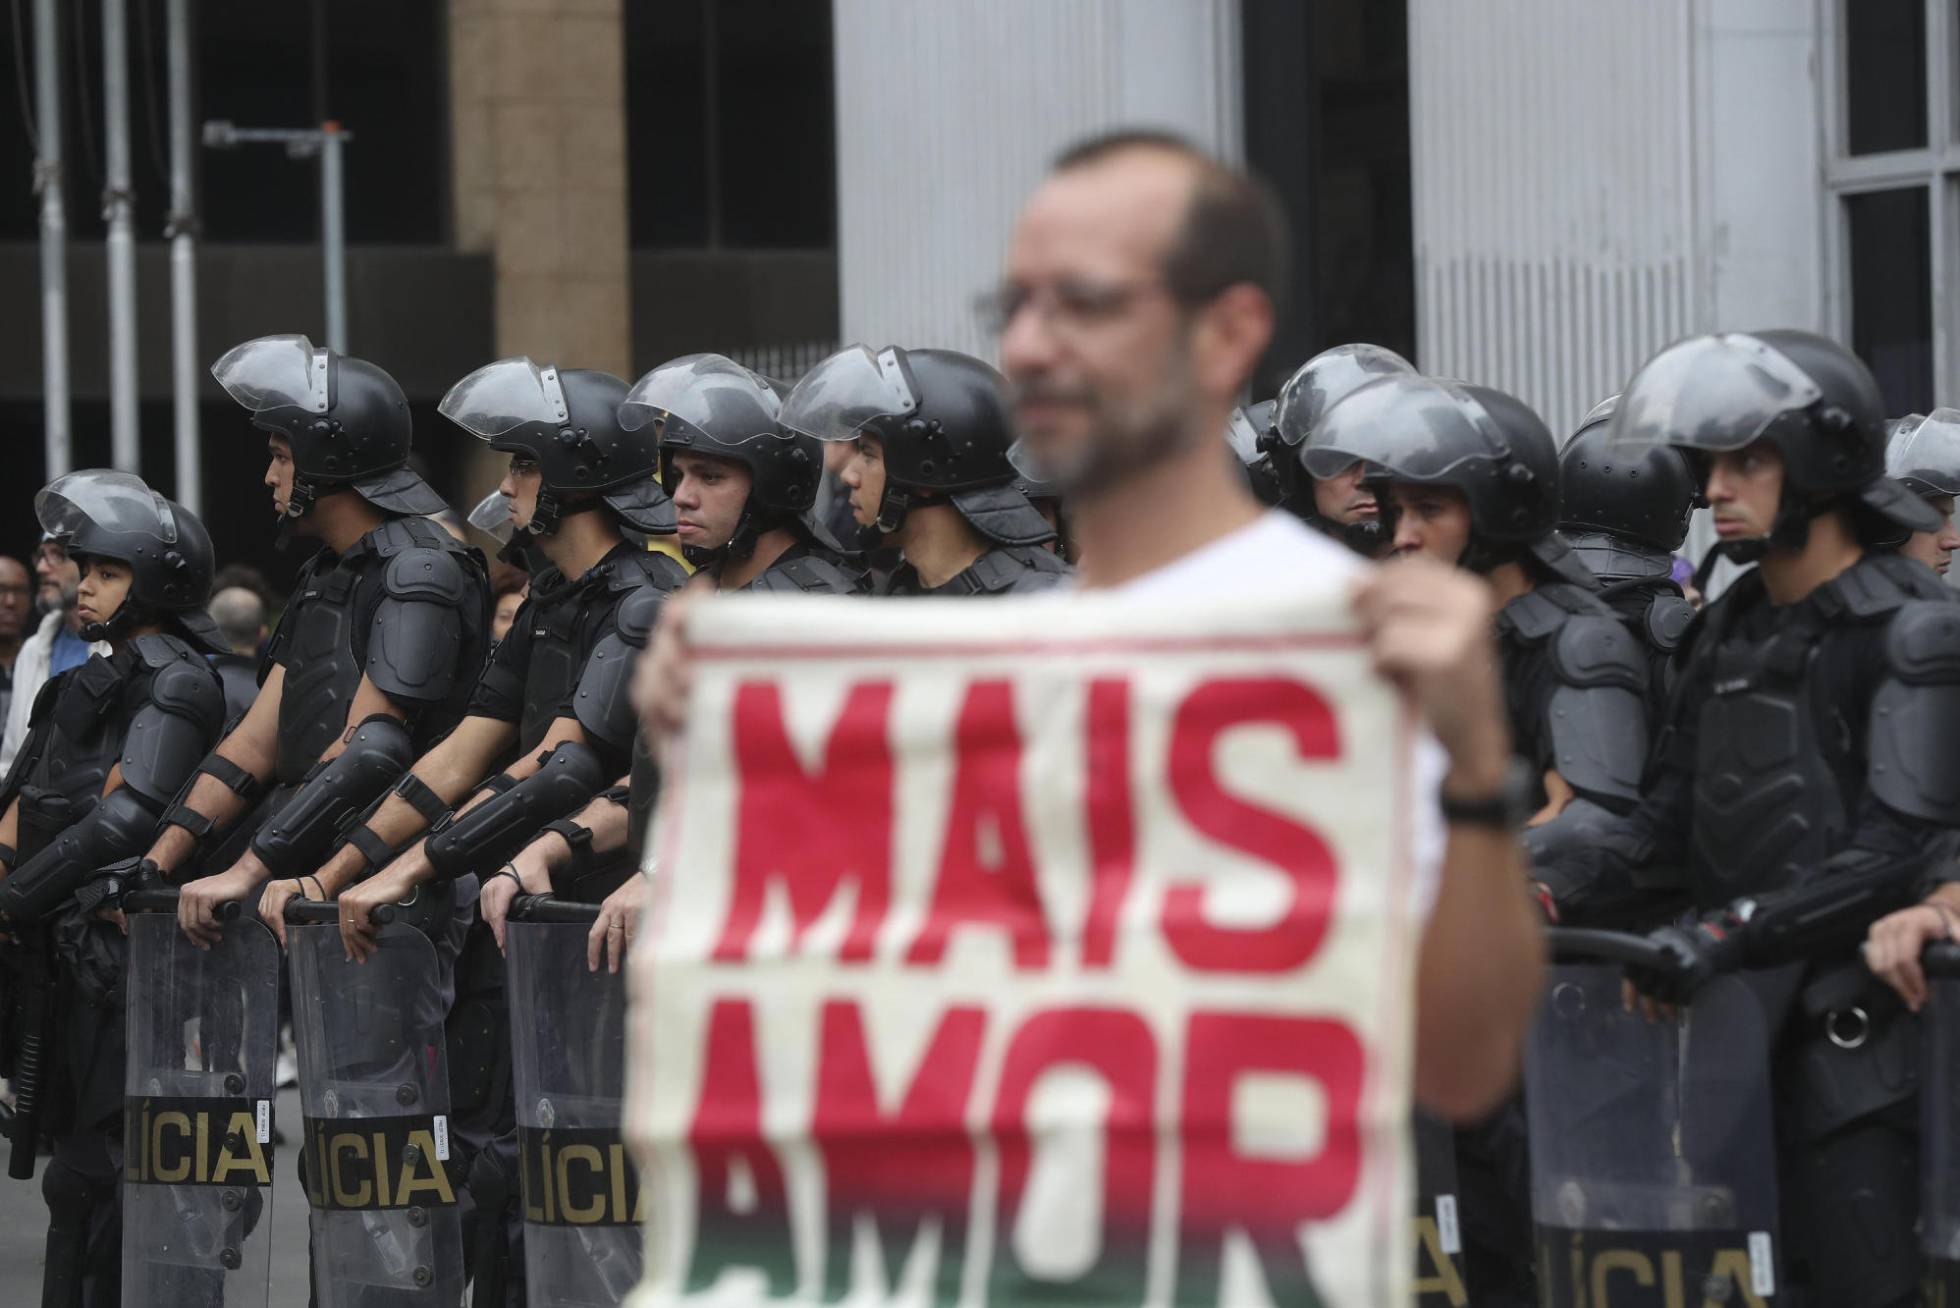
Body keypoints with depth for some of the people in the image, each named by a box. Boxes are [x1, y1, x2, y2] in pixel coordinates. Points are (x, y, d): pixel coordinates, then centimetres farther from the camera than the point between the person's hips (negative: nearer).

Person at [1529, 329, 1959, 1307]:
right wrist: (1563, 881, -3)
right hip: (1728, 1018, 7)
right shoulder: (1728, 632, 17)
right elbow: (1671, 819, 16)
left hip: (1854, 1033, -7)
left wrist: (1732, 931, -24)